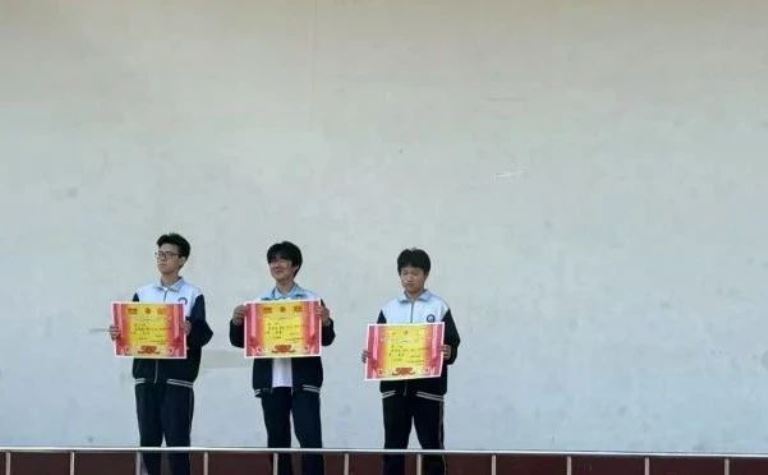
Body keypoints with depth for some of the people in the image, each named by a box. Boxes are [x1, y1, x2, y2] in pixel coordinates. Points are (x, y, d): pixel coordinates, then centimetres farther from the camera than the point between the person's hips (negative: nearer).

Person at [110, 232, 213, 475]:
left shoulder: (193, 295, 4)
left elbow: (204, 335, -7)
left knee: (177, 441, -6)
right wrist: (117, 334, -8)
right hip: (146, 376, 4)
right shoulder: (142, 294, 16)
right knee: (148, 441, 4)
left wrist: (190, 331, -28)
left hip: (177, 378, -4)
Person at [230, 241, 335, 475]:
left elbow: (326, 340, -1)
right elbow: (240, 341, 9)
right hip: (271, 382, 3)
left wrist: (326, 322, -21)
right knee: (277, 442, 7)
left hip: (303, 381, -3)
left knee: (310, 441, -9)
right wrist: (236, 322, -11)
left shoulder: (312, 300, 3)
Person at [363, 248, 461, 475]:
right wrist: (369, 355, -9)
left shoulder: (439, 307, 4)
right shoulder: (389, 309, 11)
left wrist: (448, 353, -22)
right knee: (393, 445, 5)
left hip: (428, 386, -3)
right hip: (394, 386, 3)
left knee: (431, 444, 2)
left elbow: (452, 345, -1)